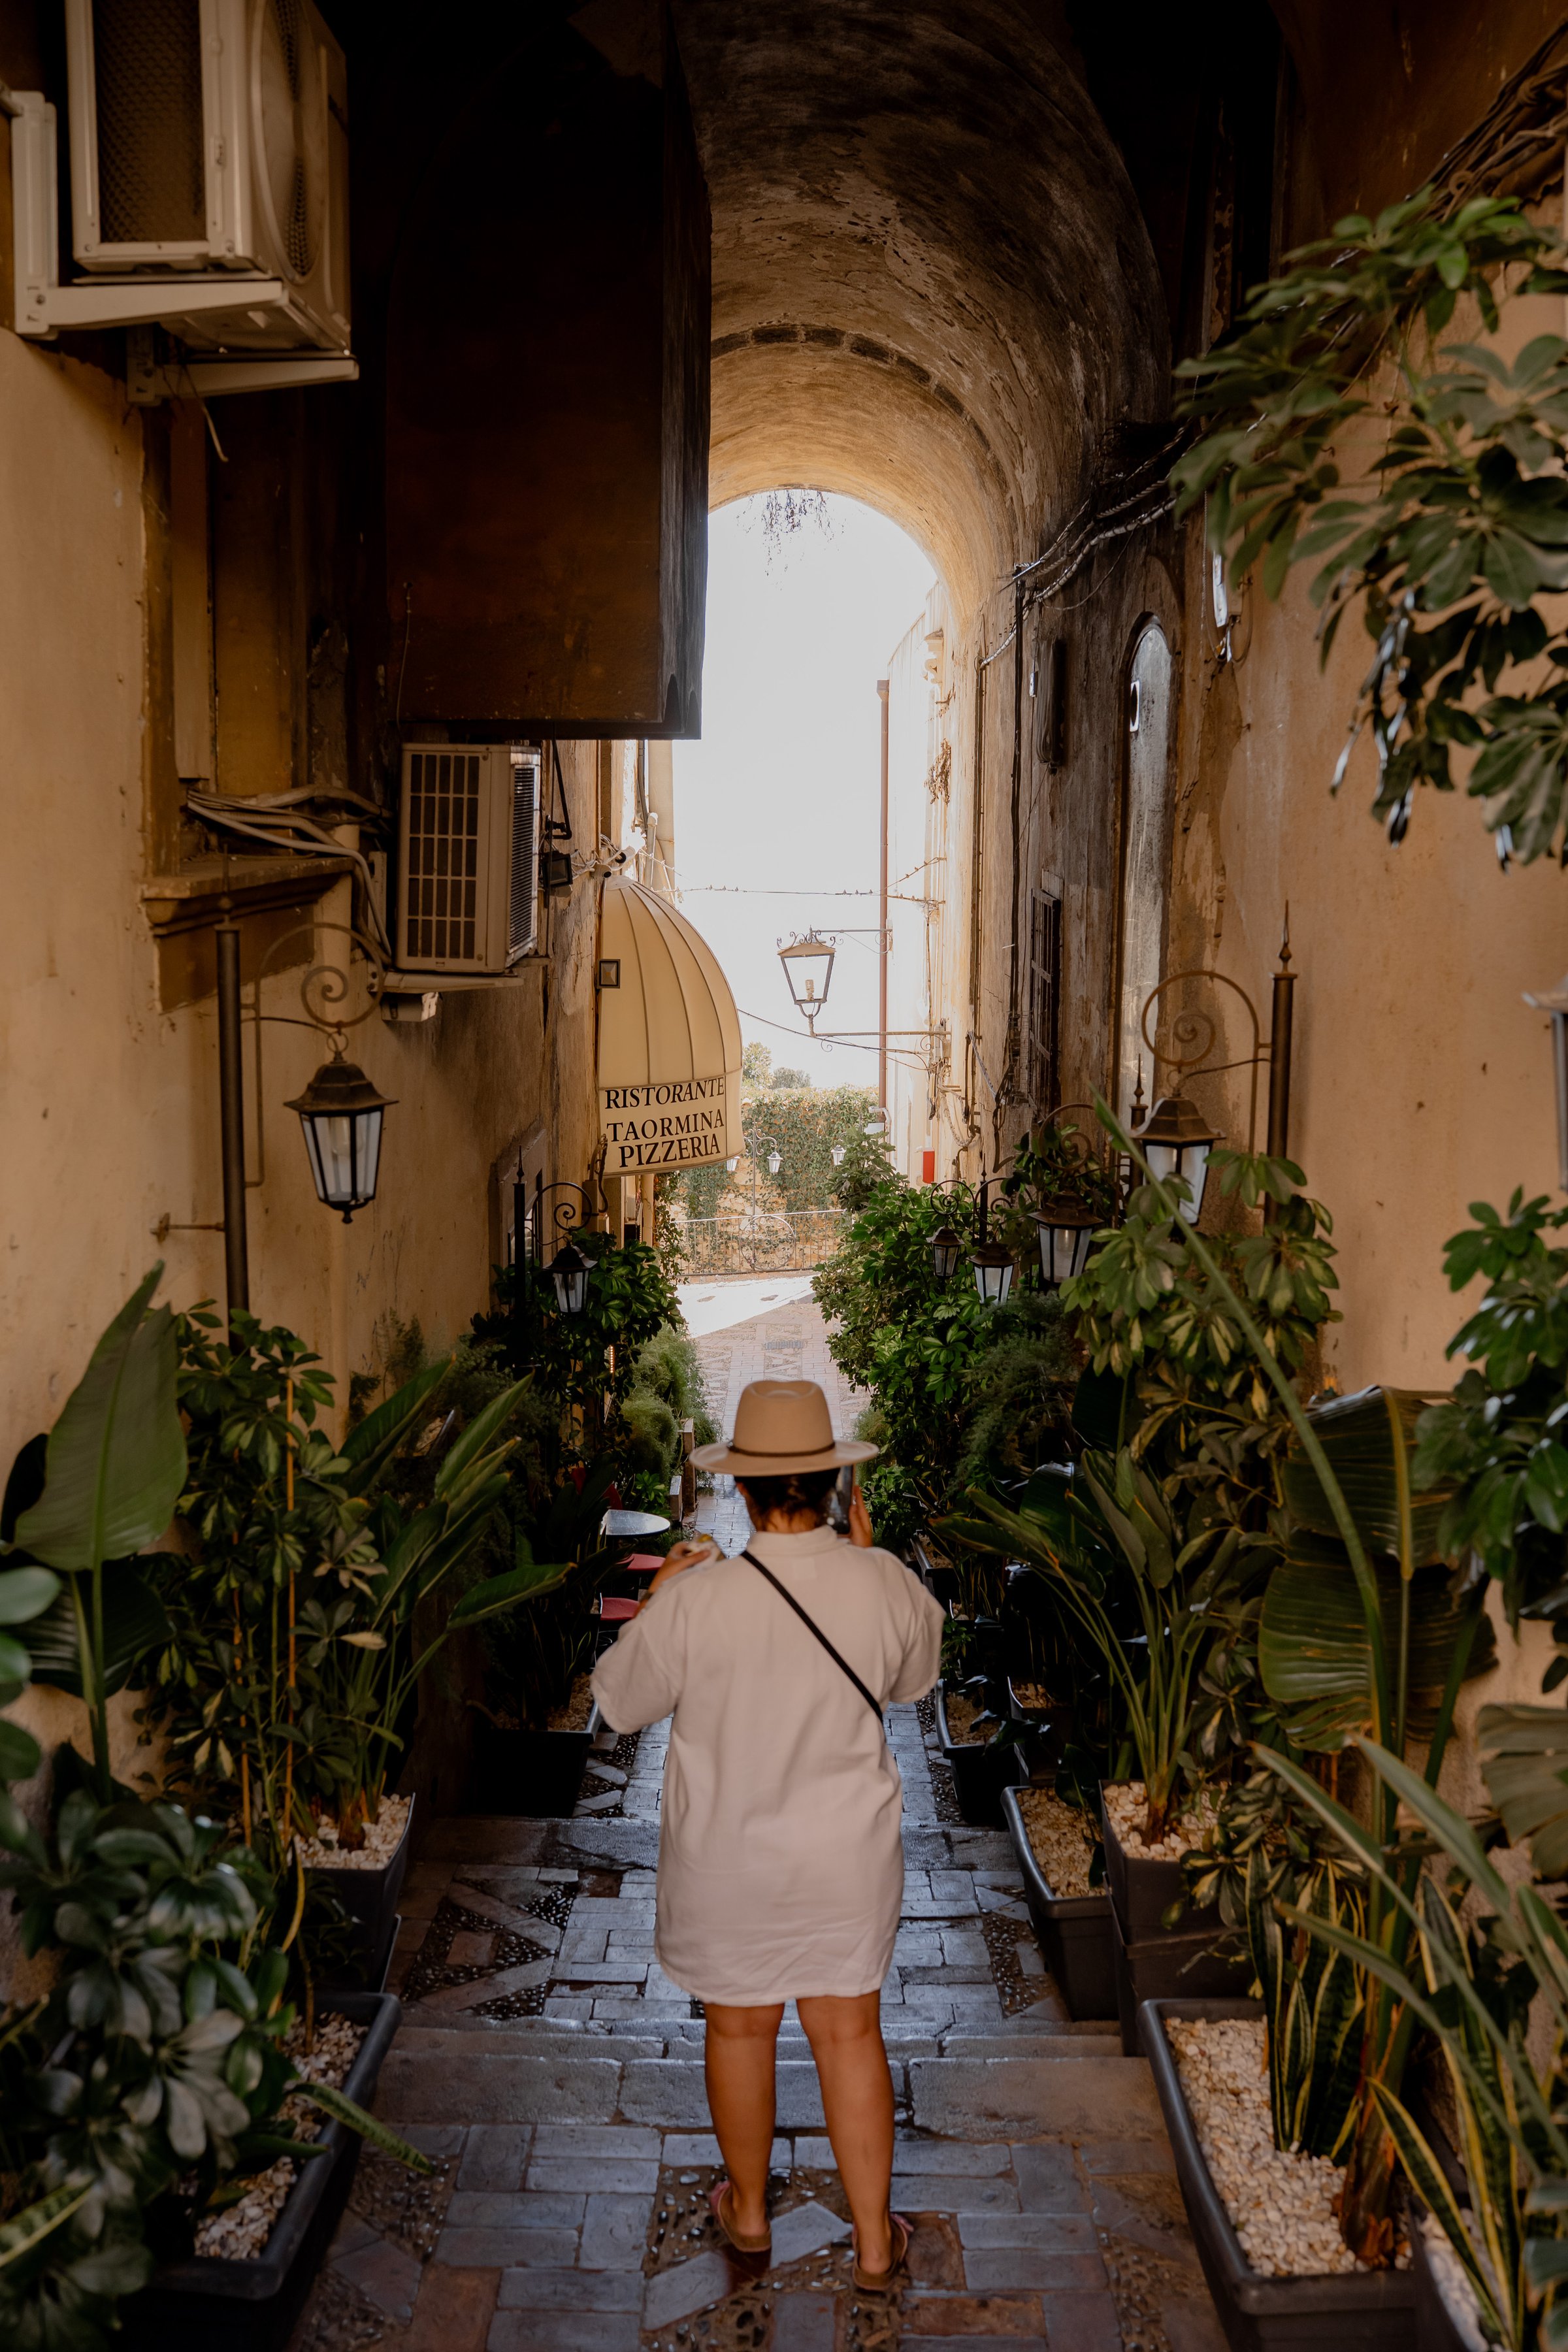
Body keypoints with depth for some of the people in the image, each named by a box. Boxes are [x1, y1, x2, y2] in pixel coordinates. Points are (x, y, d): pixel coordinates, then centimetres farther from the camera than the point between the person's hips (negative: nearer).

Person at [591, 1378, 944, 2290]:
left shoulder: (697, 1600, -23)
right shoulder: (887, 1585, -16)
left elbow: (620, 1701, -6)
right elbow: (917, 1675, 6)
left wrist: (661, 1594, 5)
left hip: (728, 1860, -1)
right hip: (847, 1854, 2)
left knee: (741, 2027, 20)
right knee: (850, 2031, 18)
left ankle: (748, 2209, 42)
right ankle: (875, 2241, 30)